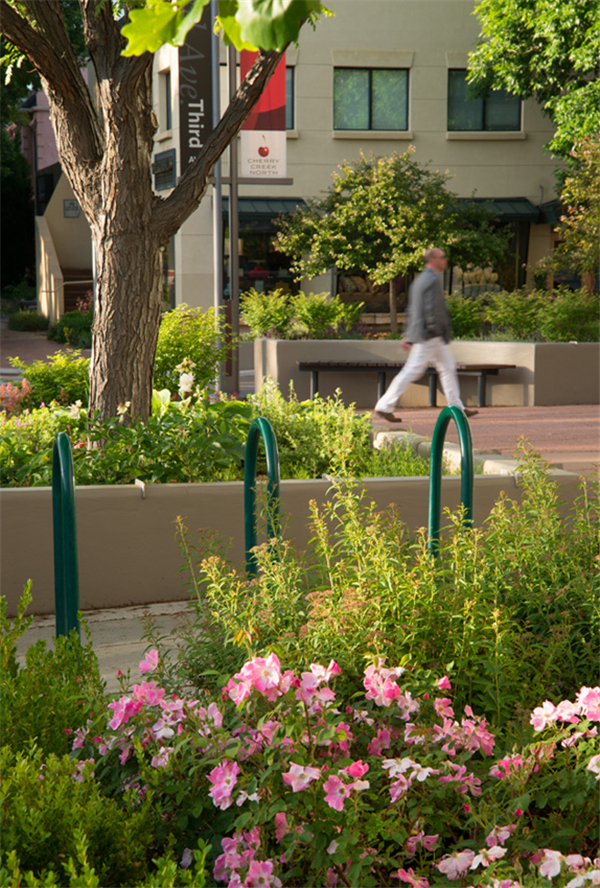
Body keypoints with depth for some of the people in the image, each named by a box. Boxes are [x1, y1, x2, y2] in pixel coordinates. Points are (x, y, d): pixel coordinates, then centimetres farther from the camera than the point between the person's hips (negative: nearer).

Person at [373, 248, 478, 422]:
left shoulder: (419, 279, 16)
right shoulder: (432, 280, -14)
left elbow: (411, 309, 18)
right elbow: (432, 310, -21)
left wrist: (408, 336, 18)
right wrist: (440, 333, -18)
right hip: (429, 335, -10)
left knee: (448, 367, 13)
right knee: (412, 370, -7)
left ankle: (456, 407, 18)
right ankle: (384, 406, -3)